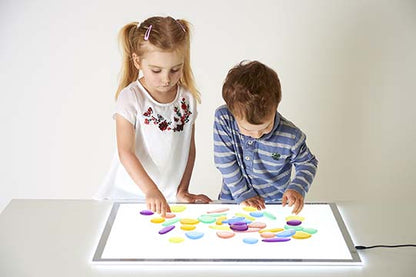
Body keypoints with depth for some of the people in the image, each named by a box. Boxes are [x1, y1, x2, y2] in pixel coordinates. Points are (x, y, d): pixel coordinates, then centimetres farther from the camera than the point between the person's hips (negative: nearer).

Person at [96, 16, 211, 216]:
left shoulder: (187, 97, 3)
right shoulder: (130, 97, -9)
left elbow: (189, 147, 10)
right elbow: (126, 152, -15)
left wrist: (182, 190, 6)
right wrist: (150, 190, -26)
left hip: (170, 198, 3)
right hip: (129, 194, -2)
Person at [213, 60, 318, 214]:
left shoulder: (291, 137, -18)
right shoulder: (223, 118, -16)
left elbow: (308, 163, 0)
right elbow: (224, 161, -9)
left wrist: (297, 188, -16)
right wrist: (242, 194, -11)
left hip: (275, 203, -1)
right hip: (232, 199, 1)